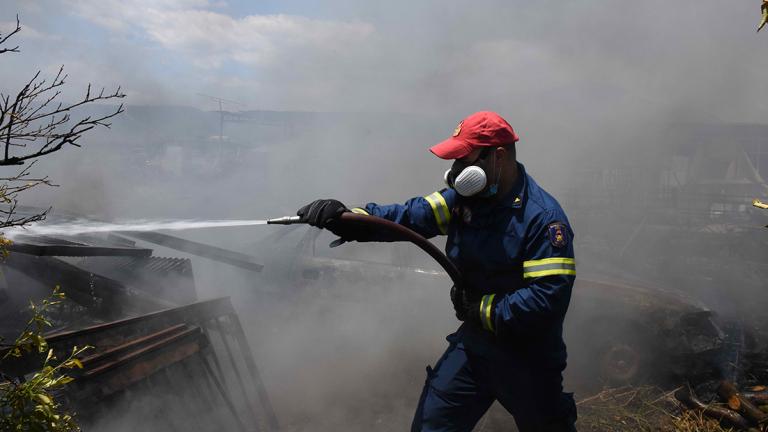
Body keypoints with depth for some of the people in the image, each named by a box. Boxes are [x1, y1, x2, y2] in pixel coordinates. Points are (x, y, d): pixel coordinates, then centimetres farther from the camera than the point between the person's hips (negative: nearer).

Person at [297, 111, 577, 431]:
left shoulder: (542, 217, -23)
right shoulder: (463, 197, -2)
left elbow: (549, 297, -28)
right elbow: (409, 217, -11)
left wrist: (481, 309, -19)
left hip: (528, 358, -5)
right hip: (475, 341, 5)